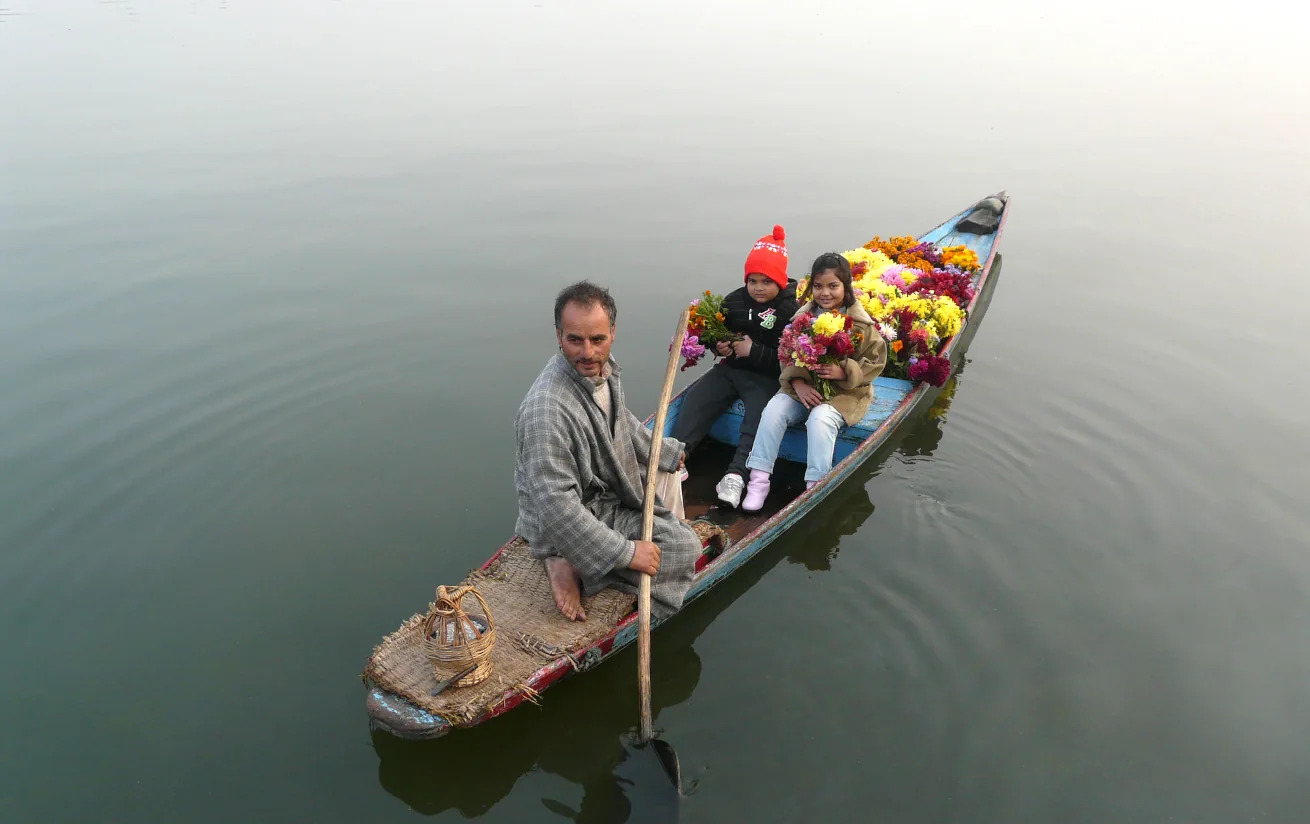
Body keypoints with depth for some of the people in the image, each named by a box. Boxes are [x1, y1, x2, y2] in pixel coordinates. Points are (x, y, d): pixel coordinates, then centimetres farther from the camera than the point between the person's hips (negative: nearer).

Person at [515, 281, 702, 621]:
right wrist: (625, 552, -32)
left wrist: (666, 452, 21)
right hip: (571, 521, -9)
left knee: (667, 463, 26)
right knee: (684, 548, -11)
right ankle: (573, 563, -9)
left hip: (607, 482, 9)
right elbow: (555, 505, -36)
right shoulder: (547, 410, -37)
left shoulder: (602, 366, -9)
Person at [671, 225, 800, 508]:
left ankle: (735, 476, -39)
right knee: (694, 401, -15)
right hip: (730, 368, 5)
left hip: (766, 377, -5)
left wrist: (753, 351, -19)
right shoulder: (734, 300, 5)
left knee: (758, 416, -31)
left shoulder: (791, 311, -10)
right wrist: (720, 346, -2)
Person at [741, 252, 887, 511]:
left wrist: (844, 372, -21)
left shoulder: (860, 323, -8)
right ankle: (759, 479, -17)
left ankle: (815, 486, -22)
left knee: (820, 419, -33)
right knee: (774, 409, -21)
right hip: (803, 386, 4)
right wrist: (797, 382, -14)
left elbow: (876, 361, -5)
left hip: (844, 392, -4)